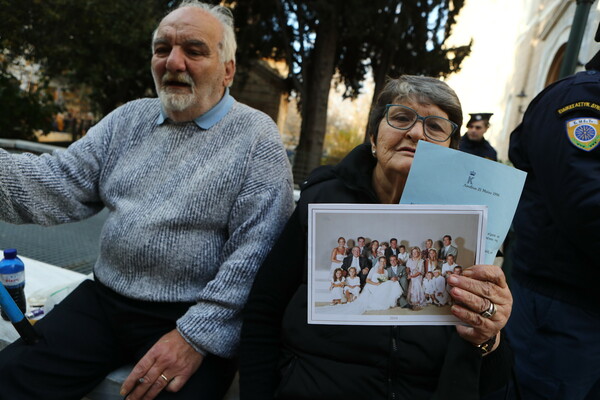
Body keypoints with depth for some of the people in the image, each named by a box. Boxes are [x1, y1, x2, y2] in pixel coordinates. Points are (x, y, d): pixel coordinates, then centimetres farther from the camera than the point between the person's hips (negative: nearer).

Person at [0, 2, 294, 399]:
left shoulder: (257, 138, -10)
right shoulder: (130, 119, 8)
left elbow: (256, 250, -15)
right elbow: (63, 183, 0)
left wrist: (197, 335, -18)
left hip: (194, 317, -4)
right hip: (102, 300, 5)